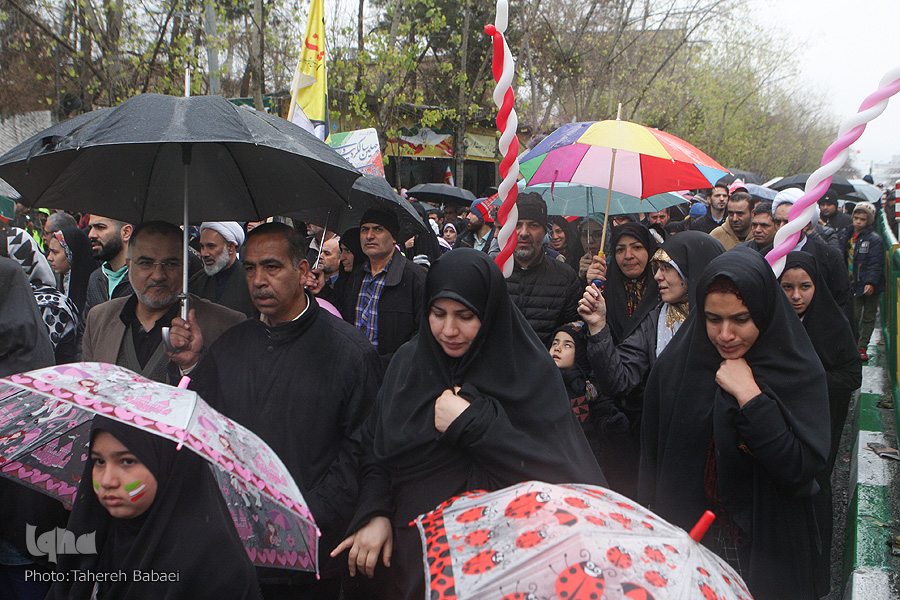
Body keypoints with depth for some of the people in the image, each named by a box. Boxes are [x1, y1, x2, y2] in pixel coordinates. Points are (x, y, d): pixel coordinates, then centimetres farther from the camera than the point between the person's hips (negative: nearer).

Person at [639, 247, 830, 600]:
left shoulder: (799, 373, -13)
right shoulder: (672, 367, -6)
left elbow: (803, 471, -23)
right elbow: (650, 463, -1)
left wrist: (749, 395, -26)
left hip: (767, 551, -1)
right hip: (684, 543, 2)